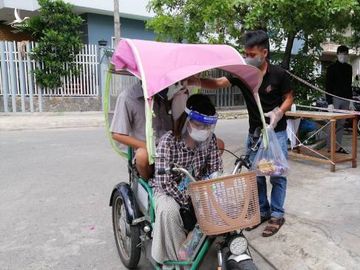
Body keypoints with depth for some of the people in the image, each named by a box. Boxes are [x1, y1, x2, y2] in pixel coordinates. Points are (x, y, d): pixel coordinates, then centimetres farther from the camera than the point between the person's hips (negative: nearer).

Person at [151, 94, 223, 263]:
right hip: (168, 190, -4)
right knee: (169, 211, -35)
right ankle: (178, 259, -16)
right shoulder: (168, 142, -24)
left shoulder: (210, 139, -9)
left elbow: (215, 171, -4)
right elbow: (165, 182, -25)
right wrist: (189, 203, -28)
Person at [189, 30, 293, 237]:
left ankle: (277, 215, 17)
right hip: (255, 133, 3)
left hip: (277, 132, -3)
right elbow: (218, 83, -18)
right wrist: (195, 81, -35)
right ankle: (263, 211, 26)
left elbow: (289, 98, -1)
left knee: (277, 175, 3)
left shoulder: (279, 74, -12)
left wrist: (278, 112, -20)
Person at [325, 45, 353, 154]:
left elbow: (349, 85, 17)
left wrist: (351, 99, 11)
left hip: (346, 99, 5)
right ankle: (330, 147, 1)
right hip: (335, 98, -5)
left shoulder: (349, 68, 13)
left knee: (341, 124, 6)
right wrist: (329, 102, -15)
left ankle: (338, 146, 10)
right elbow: (328, 86, -8)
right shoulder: (332, 68, -3)